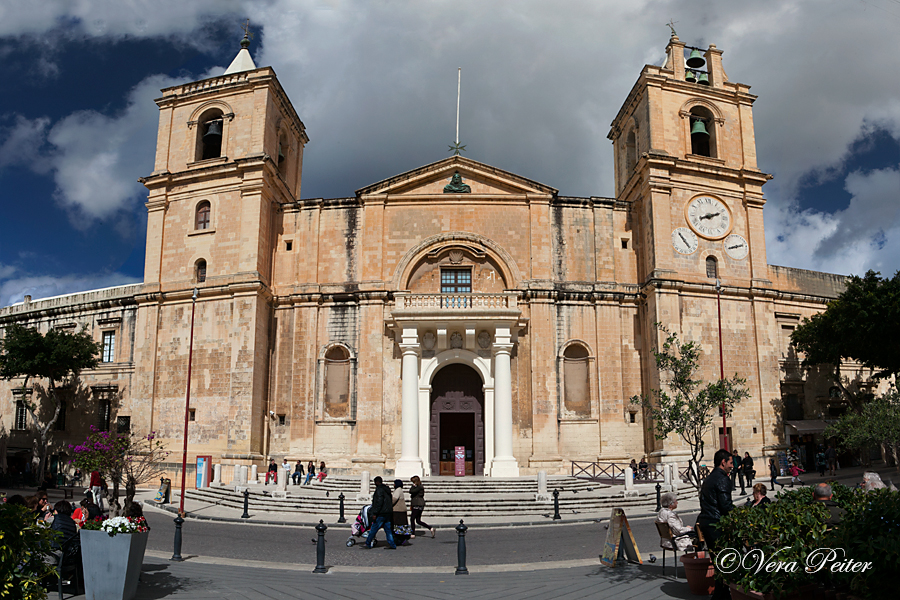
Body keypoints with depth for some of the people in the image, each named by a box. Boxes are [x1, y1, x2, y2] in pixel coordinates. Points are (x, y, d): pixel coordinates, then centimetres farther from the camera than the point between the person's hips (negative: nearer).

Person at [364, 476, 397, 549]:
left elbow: (379, 502, -21)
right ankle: (392, 545, 7)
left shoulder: (379, 489, -12)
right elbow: (391, 501, 20)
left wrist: (375, 513, -20)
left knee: (373, 529, 0)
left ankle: (368, 544, 5)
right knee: (388, 529, 10)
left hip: (381, 513, -9)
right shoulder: (387, 490, 16)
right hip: (388, 512, 9)